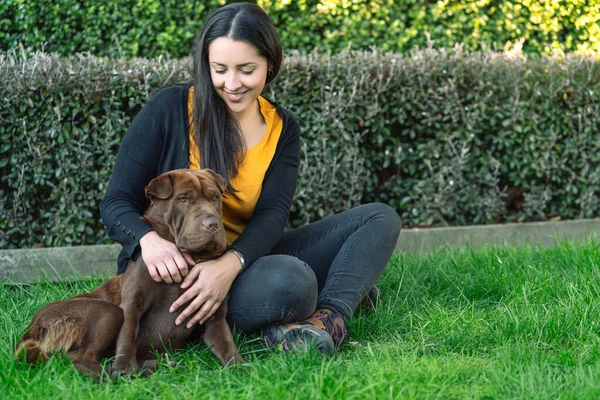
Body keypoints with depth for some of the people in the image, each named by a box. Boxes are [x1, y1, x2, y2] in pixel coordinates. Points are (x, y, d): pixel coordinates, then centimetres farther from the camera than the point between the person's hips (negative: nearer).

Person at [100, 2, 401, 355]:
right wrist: (149, 239, -31)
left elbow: (272, 214, -9)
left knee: (380, 218, -6)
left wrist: (231, 264, -31)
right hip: (174, 271, -6)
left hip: (245, 259, 6)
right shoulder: (170, 108, -5)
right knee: (290, 281, -37)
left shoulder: (282, 128, 7)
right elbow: (116, 205, -6)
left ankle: (330, 314, -25)